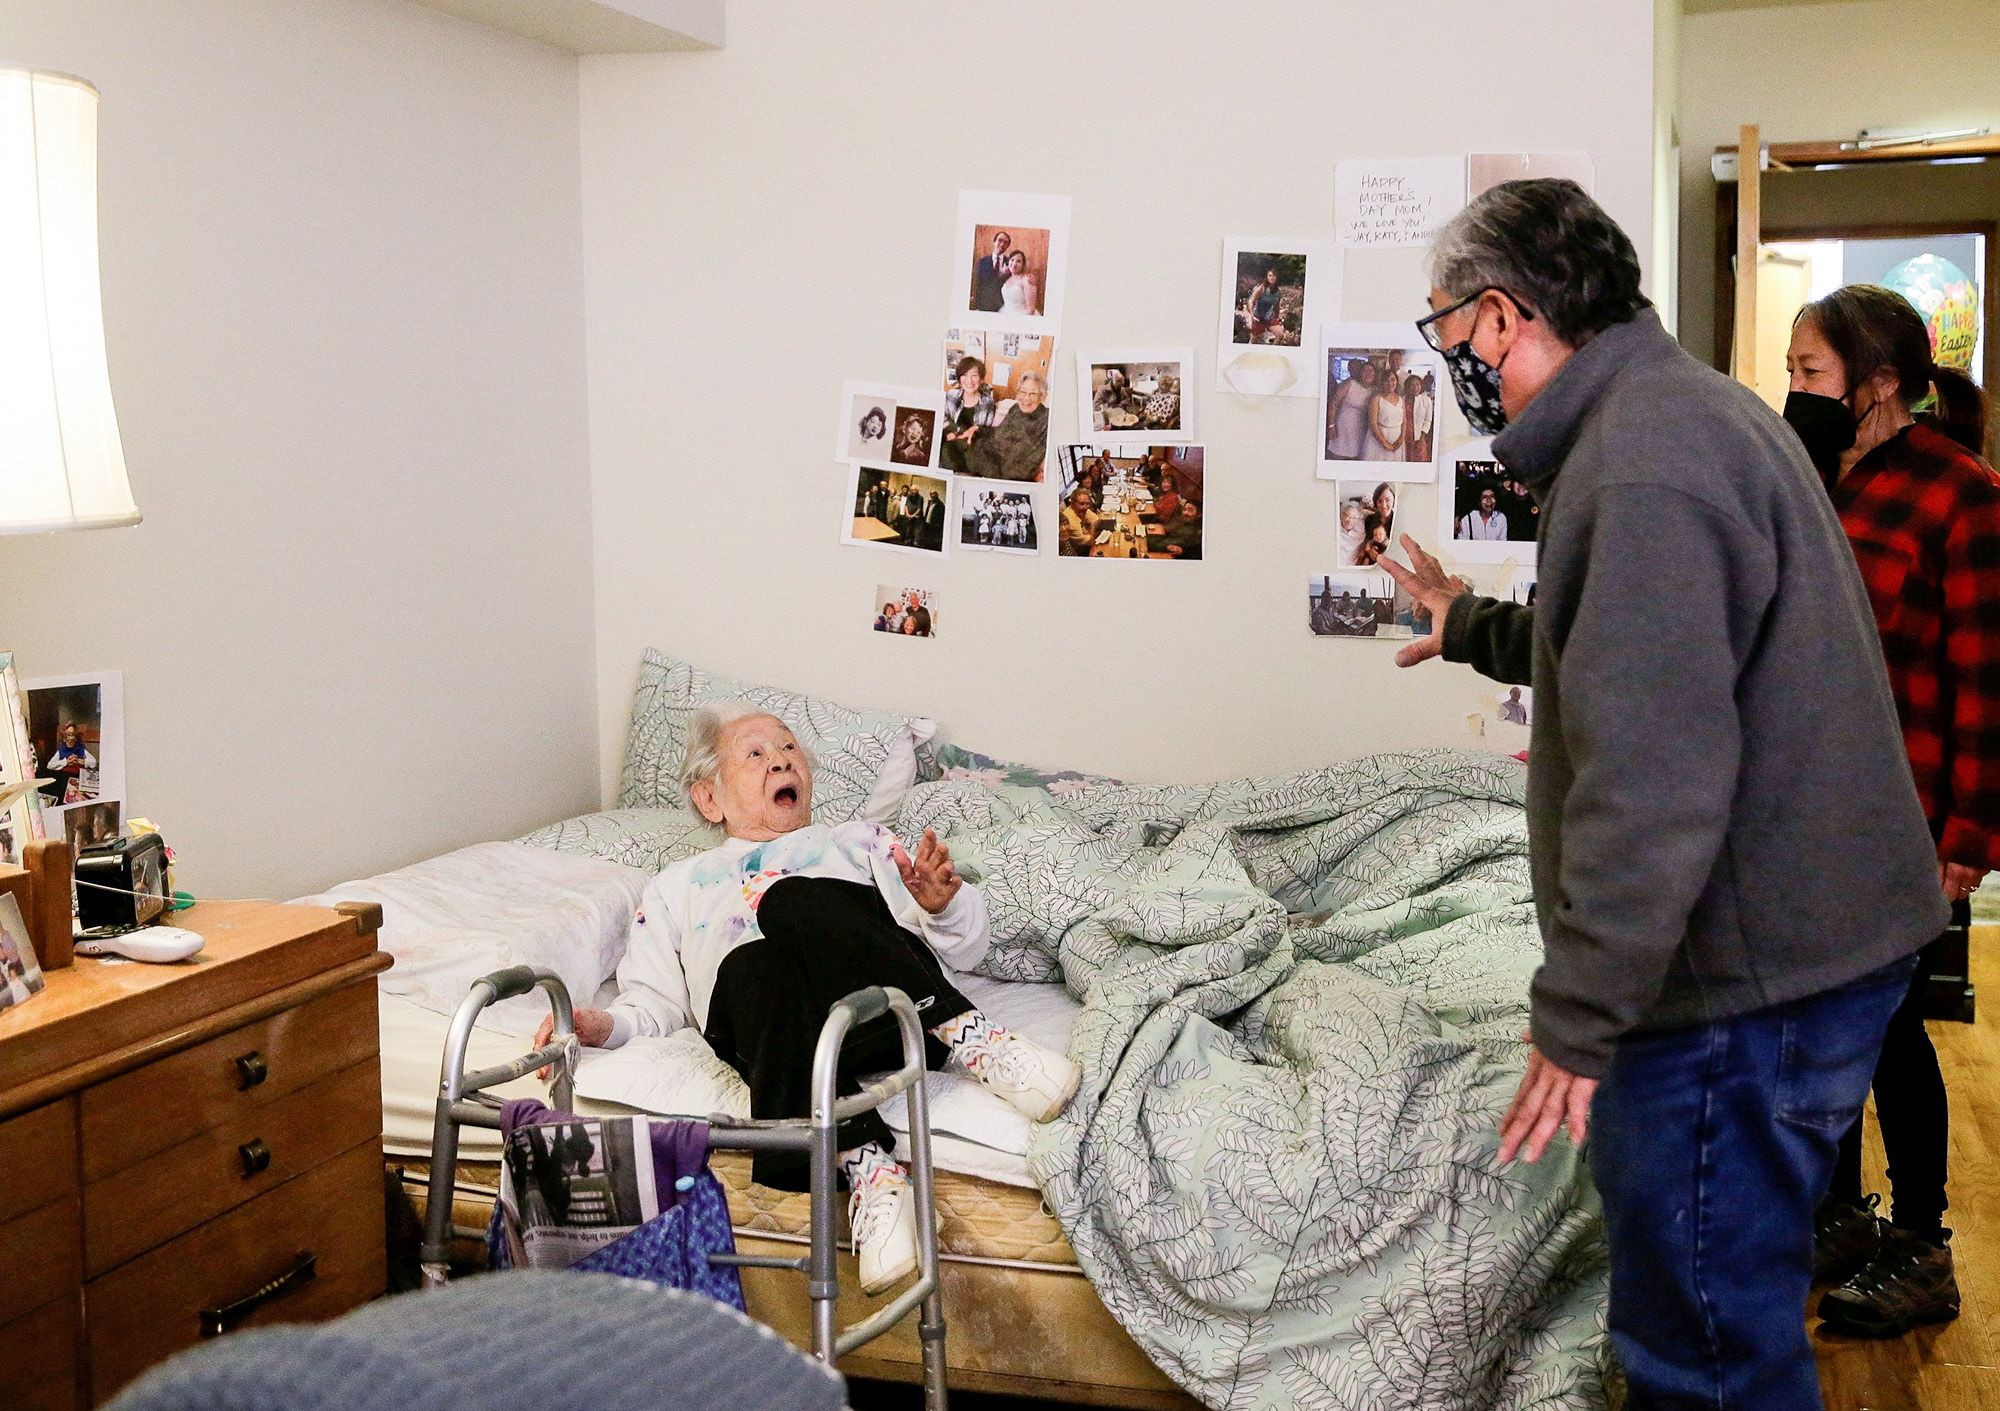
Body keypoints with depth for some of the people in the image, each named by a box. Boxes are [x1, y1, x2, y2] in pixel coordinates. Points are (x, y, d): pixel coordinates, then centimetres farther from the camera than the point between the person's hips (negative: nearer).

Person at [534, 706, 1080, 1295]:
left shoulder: (858, 842, 36)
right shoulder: (677, 886, 37)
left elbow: (963, 948, 25)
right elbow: (656, 1007, 24)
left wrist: (943, 903, 1)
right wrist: (603, 1025, 1)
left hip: (883, 1001, 0)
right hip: (752, 999, 0)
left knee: (795, 900, -31)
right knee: (758, 966, -36)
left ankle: (966, 1038, -40)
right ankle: (866, 1165, -48)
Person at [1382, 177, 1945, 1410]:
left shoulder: (1642, 462, -21)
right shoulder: (1692, 407, 14)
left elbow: (1655, 780, -28)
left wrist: (1578, 1016, -23)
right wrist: (1478, 630, 36)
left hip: (1748, 983, -11)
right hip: (1811, 939, 11)